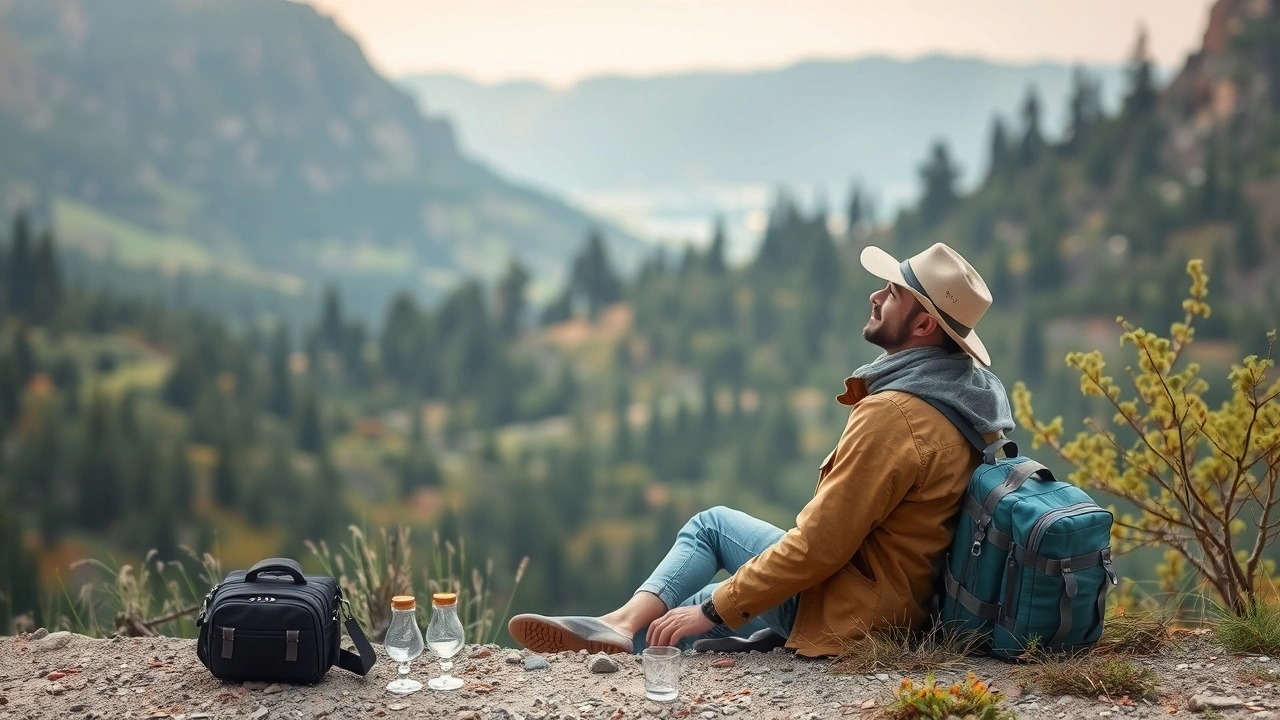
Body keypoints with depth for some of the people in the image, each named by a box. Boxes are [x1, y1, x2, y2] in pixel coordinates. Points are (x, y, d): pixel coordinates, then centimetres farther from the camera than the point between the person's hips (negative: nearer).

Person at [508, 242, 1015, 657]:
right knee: (713, 523, 16)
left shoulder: (892, 414, -26)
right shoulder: (960, 390, 4)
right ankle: (624, 621, 2)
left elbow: (819, 545, -25)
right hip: (895, 593, 9)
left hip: (845, 612, -9)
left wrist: (715, 609, -17)